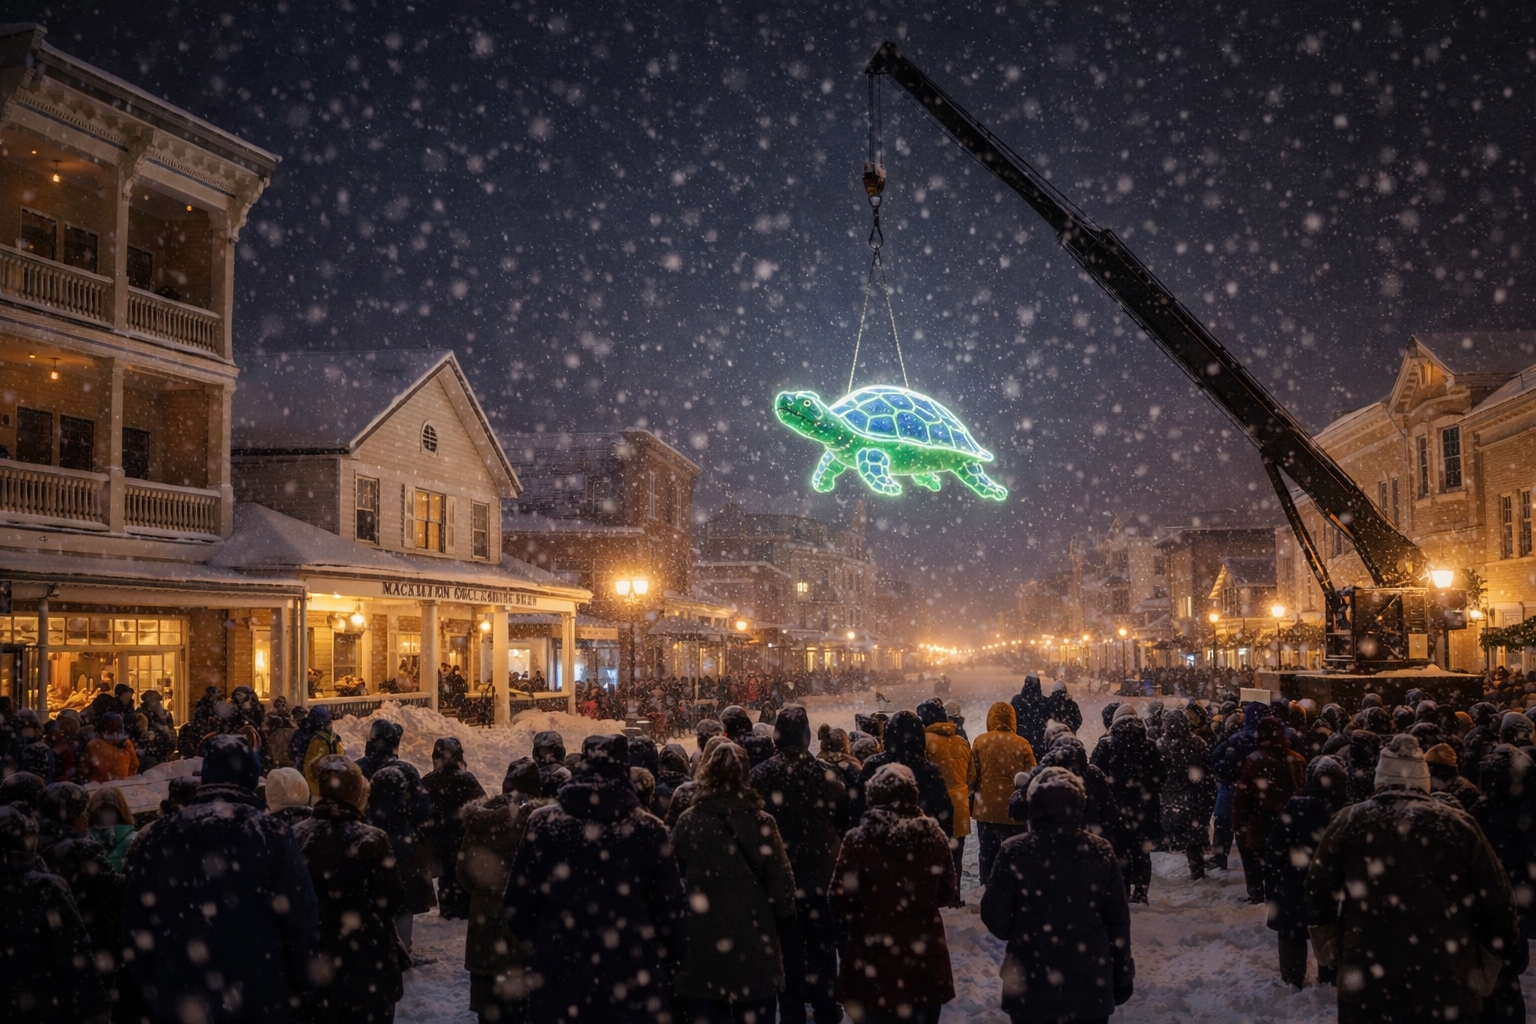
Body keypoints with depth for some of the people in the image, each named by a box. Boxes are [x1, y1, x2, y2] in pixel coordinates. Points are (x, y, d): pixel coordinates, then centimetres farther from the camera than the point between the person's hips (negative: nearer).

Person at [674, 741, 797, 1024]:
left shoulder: (686, 822, -4)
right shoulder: (760, 822, -7)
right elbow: (780, 881, -5)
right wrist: (782, 921, 11)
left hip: (700, 942, 1)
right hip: (753, 941, -1)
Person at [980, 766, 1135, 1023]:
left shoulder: (1015, 852, -12)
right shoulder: (1101, 851, -5)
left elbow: (995, 919, -8)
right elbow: (1118, 919, 1)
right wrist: (1122, 975, 13)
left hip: (1031, 984, -2)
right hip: (1090, 984, 2)